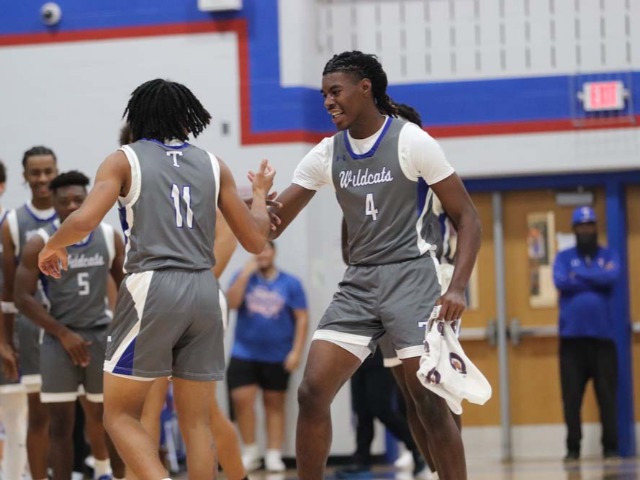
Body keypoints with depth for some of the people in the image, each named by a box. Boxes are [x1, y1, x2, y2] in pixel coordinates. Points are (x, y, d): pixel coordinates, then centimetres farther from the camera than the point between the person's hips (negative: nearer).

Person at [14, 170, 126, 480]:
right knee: (62, 423, -4)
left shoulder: (109, 237, 1)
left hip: (102, 335, 3)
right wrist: (63, 333, -13)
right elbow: (23, 297, -9)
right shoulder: (40, 244, -8)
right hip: (59, 338, -3)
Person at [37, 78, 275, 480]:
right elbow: (255, 240, 15)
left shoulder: (125, 160, 4)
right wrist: (261, 193, 33)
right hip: (204, 291, 4)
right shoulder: (214, 165, 13)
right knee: (197, 423, 10)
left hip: (152, 287, -4)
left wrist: (52, 247, 9)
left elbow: (84, 221, -11)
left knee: (121, 415, 5)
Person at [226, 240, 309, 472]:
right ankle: (250, 452, 4)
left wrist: (297, 351, -10)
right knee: (242, 399, -9)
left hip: (277, 356, -1)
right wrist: (246, 273, -15)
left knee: (275, 404, 7)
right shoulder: (243, 277, 4)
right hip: (244, 353, 1)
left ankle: (274, 455, 11)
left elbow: (302, 318, -2)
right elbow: (232, 303, -12)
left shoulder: (290, 283, -1)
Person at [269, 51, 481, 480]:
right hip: (360, 282, 5)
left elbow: (467, 216, -6)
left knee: (430, 401, -11)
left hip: (412, 276, -5)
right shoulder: (328, 154, 7)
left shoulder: (411, 141, -7)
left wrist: (458, 288, -17)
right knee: (312, 392, -5)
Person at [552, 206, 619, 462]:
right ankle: (573, 448, 5)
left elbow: (612, 277, -11)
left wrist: (578, 274, -6)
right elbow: (561, 282, -10)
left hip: (602, 335, 0)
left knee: (607, 394, -1)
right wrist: (597, 278, -6)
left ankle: (610, 447, 5)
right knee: (571, 396, -1)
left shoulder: (609, 256, 9)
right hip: (572, 335, 0)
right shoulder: (564, 257, 9)